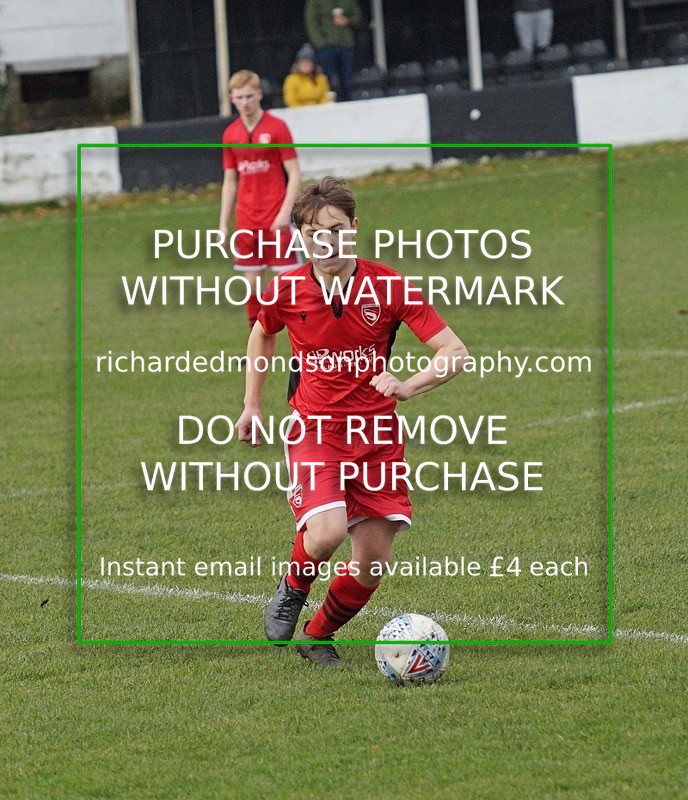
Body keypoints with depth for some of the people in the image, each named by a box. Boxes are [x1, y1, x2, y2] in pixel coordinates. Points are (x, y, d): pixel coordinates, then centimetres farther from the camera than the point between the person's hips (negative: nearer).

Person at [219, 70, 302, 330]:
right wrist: (223, 223, 9)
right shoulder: (230, 134, 8)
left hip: (277, 220, -4)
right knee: (252, 282, 5)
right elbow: (230, 181, 14)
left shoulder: (277, 127, -5)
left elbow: (294, 174, -6)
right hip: (246, 222, 4)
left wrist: (285, 212, -17)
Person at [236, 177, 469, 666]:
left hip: (377, 436, 1)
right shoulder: (287, 291, -5)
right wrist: (252, 406, 19)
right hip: (314, 430, -1)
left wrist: (408, 387, -26)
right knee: (326, 534, -27)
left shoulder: (388, 286, -9)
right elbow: (263, 335, 19)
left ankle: (319, 636, 27)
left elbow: (454, 351, -10)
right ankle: (293, 590, 8)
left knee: (373, 565, -1)